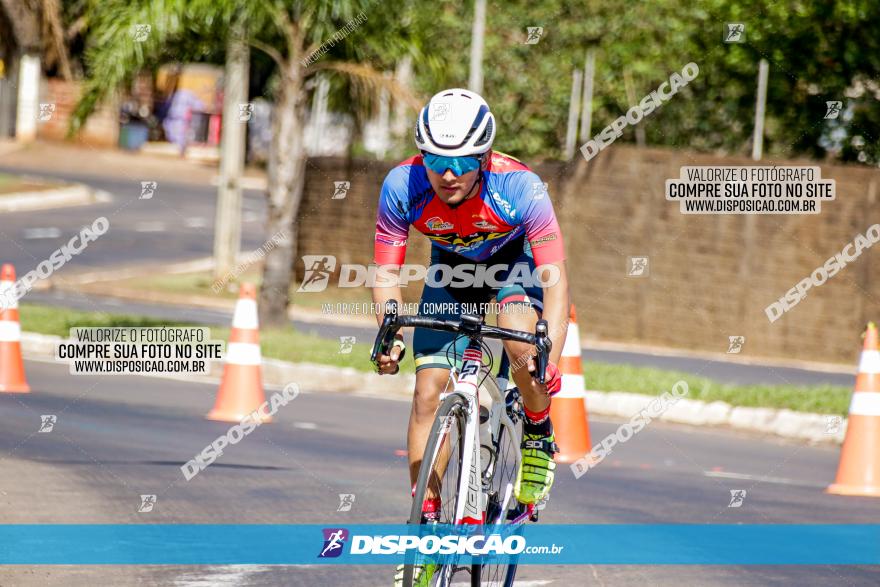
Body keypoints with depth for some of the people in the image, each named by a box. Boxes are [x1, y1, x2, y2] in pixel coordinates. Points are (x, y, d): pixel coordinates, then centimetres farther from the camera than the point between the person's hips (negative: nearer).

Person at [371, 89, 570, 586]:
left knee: (522, 343, -32)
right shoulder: (403, 186, -30)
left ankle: (539, 437, -3)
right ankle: (427, 521, 0)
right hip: (452, 266, 3)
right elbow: (388, 270, -21)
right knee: (429, 390, -9)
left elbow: (556, 280, -38)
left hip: (516, 257, -3)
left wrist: (551, 359, -50)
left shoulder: (520, 188, -37)